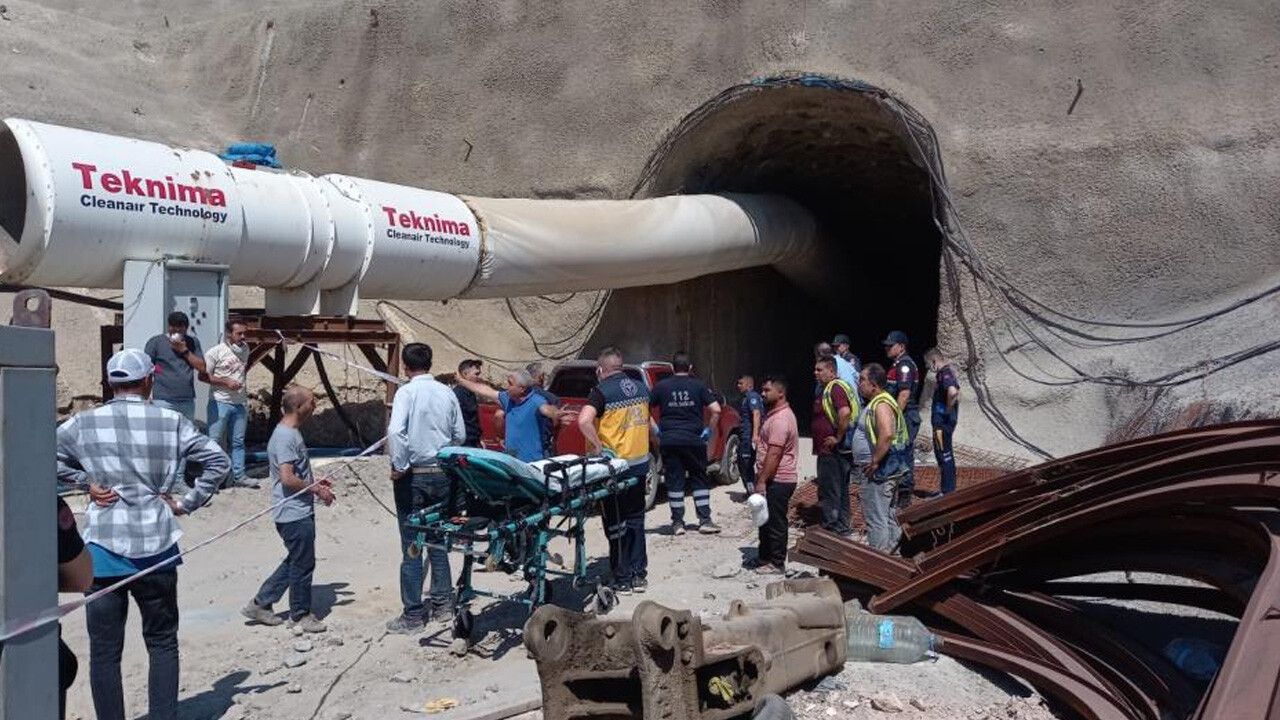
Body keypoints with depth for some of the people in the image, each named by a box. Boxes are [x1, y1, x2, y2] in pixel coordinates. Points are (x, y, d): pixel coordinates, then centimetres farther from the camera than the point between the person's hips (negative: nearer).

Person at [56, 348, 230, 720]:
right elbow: (218, 461, -3)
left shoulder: (84, 424, -1)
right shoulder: (170, 421, -2)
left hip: (104, 550, 0)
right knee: (162, 643, 15)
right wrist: (187, 504, 3)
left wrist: (86, 483, 4)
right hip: (155, 549, 0)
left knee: (104, 651, 9)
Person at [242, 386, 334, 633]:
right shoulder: (285, 437, -20)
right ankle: (300, 614, 19)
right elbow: (287, 478, -25)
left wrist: (315, 483, 13)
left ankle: (260, 604, 26)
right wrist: (317, 490, -15)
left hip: (299, 512, 10)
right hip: (295, 513, -10)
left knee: (295, 561, 18)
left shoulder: (291, 433, 12)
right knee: (303, 564, 4)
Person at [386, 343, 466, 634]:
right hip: (442, 475, 5)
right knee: (438, 542, 16)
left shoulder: (406, 392, -11)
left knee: (412, 547, 2)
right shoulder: (447, 393, 3)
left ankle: (413, 616, 7)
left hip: (414, 476, -5)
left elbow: (395, 430, -25)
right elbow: (460, 436, 8)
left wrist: (399, 465, -15)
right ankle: (443, 604, 22)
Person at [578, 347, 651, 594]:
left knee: (616, 523, 3)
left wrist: (597, 445, -17)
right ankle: (639, 575, 21)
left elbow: (584, 420, -29)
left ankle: (622, 580, 8)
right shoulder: (640, 388, 8)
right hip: (640, 463, 6)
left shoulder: (602, 391, -13)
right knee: (635, 519, 16)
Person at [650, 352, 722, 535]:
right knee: (699, 480, 10)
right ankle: (705, 521, 8)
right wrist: (709, 430, 3)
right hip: (694, 440, 0)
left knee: (674, 481, 6)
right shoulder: (699, 386, 0)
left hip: (668, 441, 0)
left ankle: (677, 523, 8)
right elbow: (716, 410, -8)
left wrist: (655, 430, 3)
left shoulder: (661, 386, 2)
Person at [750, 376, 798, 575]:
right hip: (775, 479, 11)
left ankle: (776, 564, 7)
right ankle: (765, 558, 27)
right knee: (766, 521, 17)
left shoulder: (780, 419, -20)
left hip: (777, 481, -11)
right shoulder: (777, 414, 15)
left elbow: (773, 454, -25)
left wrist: (762, 481, -24)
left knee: (775, 523, -2)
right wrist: (761, 477, 22)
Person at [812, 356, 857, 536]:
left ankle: (830, 527, 3)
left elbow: (845, 412, -32)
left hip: (832, 451, -11)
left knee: (828, 492, -3)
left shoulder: (835, 388, -17)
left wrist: (838, 438, -24)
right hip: (829, 450, 11)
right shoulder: (826, 388, 15)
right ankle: (842, 527, 26)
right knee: (840, 490, 17)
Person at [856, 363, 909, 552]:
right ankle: (892, 548, 29)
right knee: (887, 515, 19)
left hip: (880, 471, -11)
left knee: (875, 518, -3)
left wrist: (874, 462, -26)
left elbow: (887, 434, -34)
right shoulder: (879, 402, 14)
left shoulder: (881, 405, -19)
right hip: (890, 469, 11)